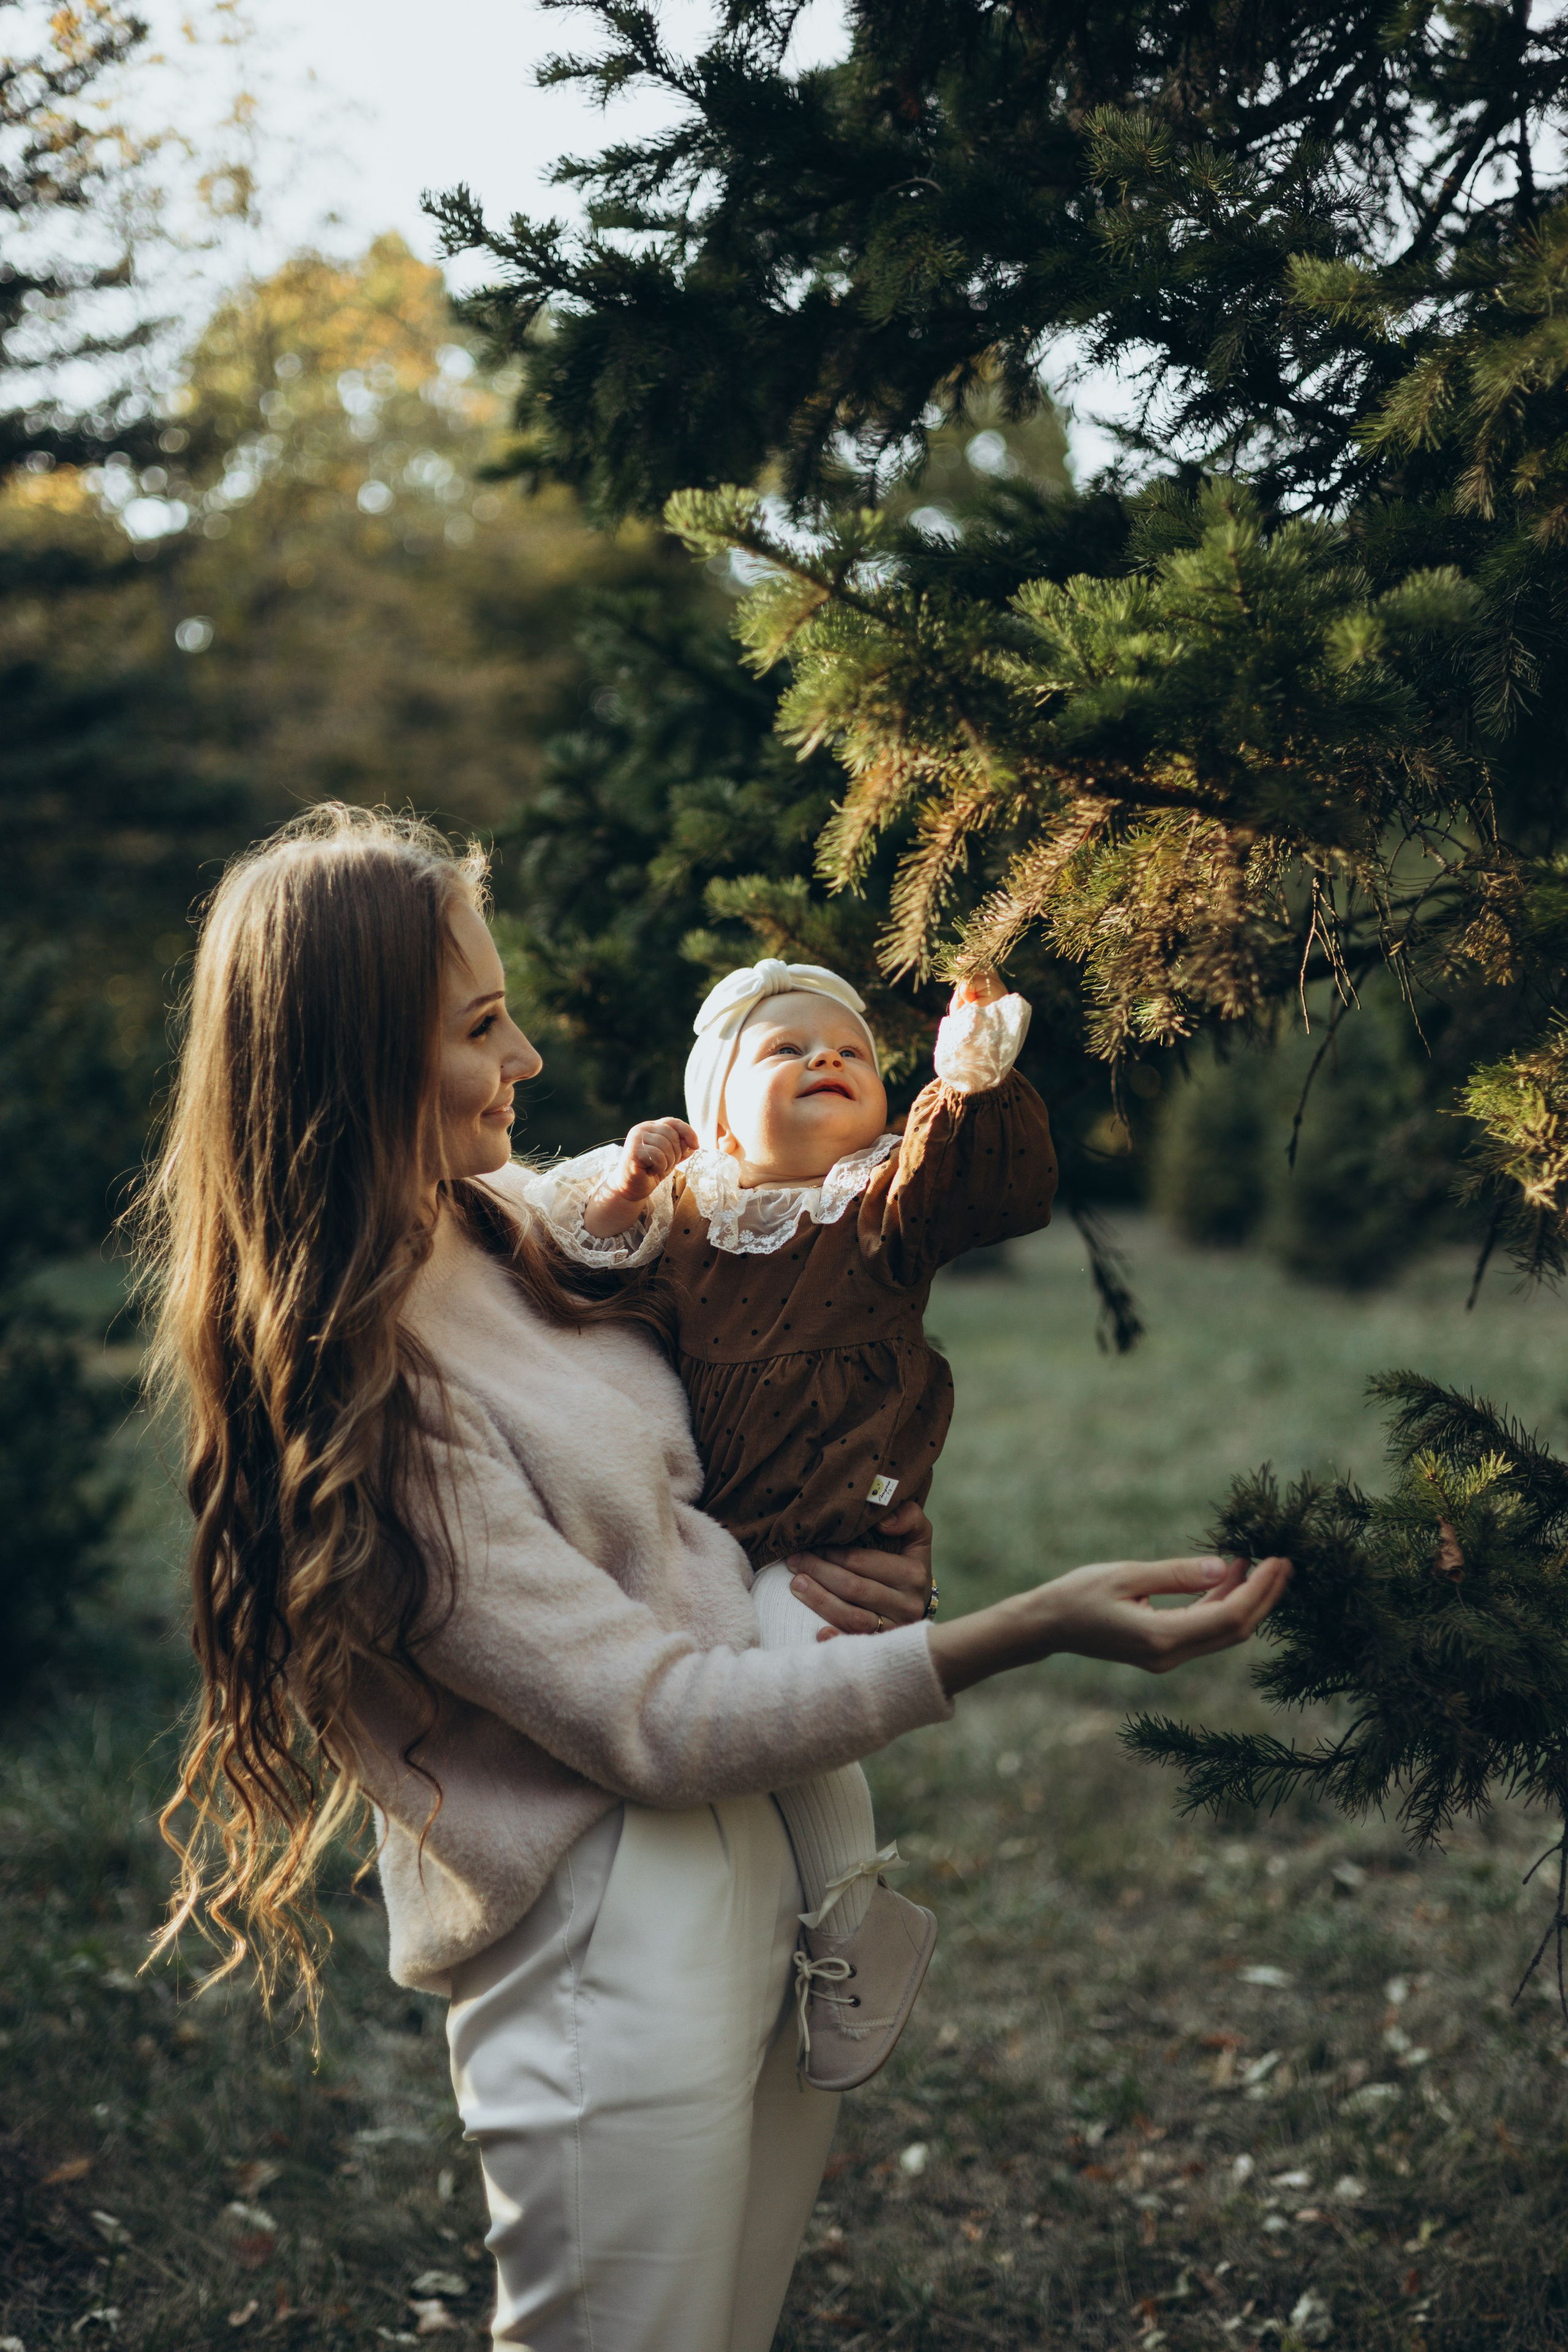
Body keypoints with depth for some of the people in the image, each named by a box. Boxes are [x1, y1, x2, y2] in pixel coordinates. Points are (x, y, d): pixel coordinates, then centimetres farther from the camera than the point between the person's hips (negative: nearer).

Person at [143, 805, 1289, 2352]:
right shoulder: (357, 1395, -23)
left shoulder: (495, 1225, 4)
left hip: (762, 1870, 9)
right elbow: (654, 1724, -23)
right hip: (613, 1968, -9)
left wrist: (861, 1542, -3)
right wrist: (1028, 1631, -26)